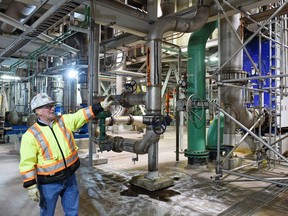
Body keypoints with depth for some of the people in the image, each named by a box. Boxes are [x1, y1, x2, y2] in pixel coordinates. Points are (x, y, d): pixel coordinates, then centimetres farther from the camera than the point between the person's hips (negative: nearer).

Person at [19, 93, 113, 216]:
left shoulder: (64, 121, -1)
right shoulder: (30, 135, -13)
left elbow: (82, 115, -3)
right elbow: (27, 164, -12)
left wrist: (102, 106, -12)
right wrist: (31, 186, -12)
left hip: (70, 177, 4)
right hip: (49, 183, -4)